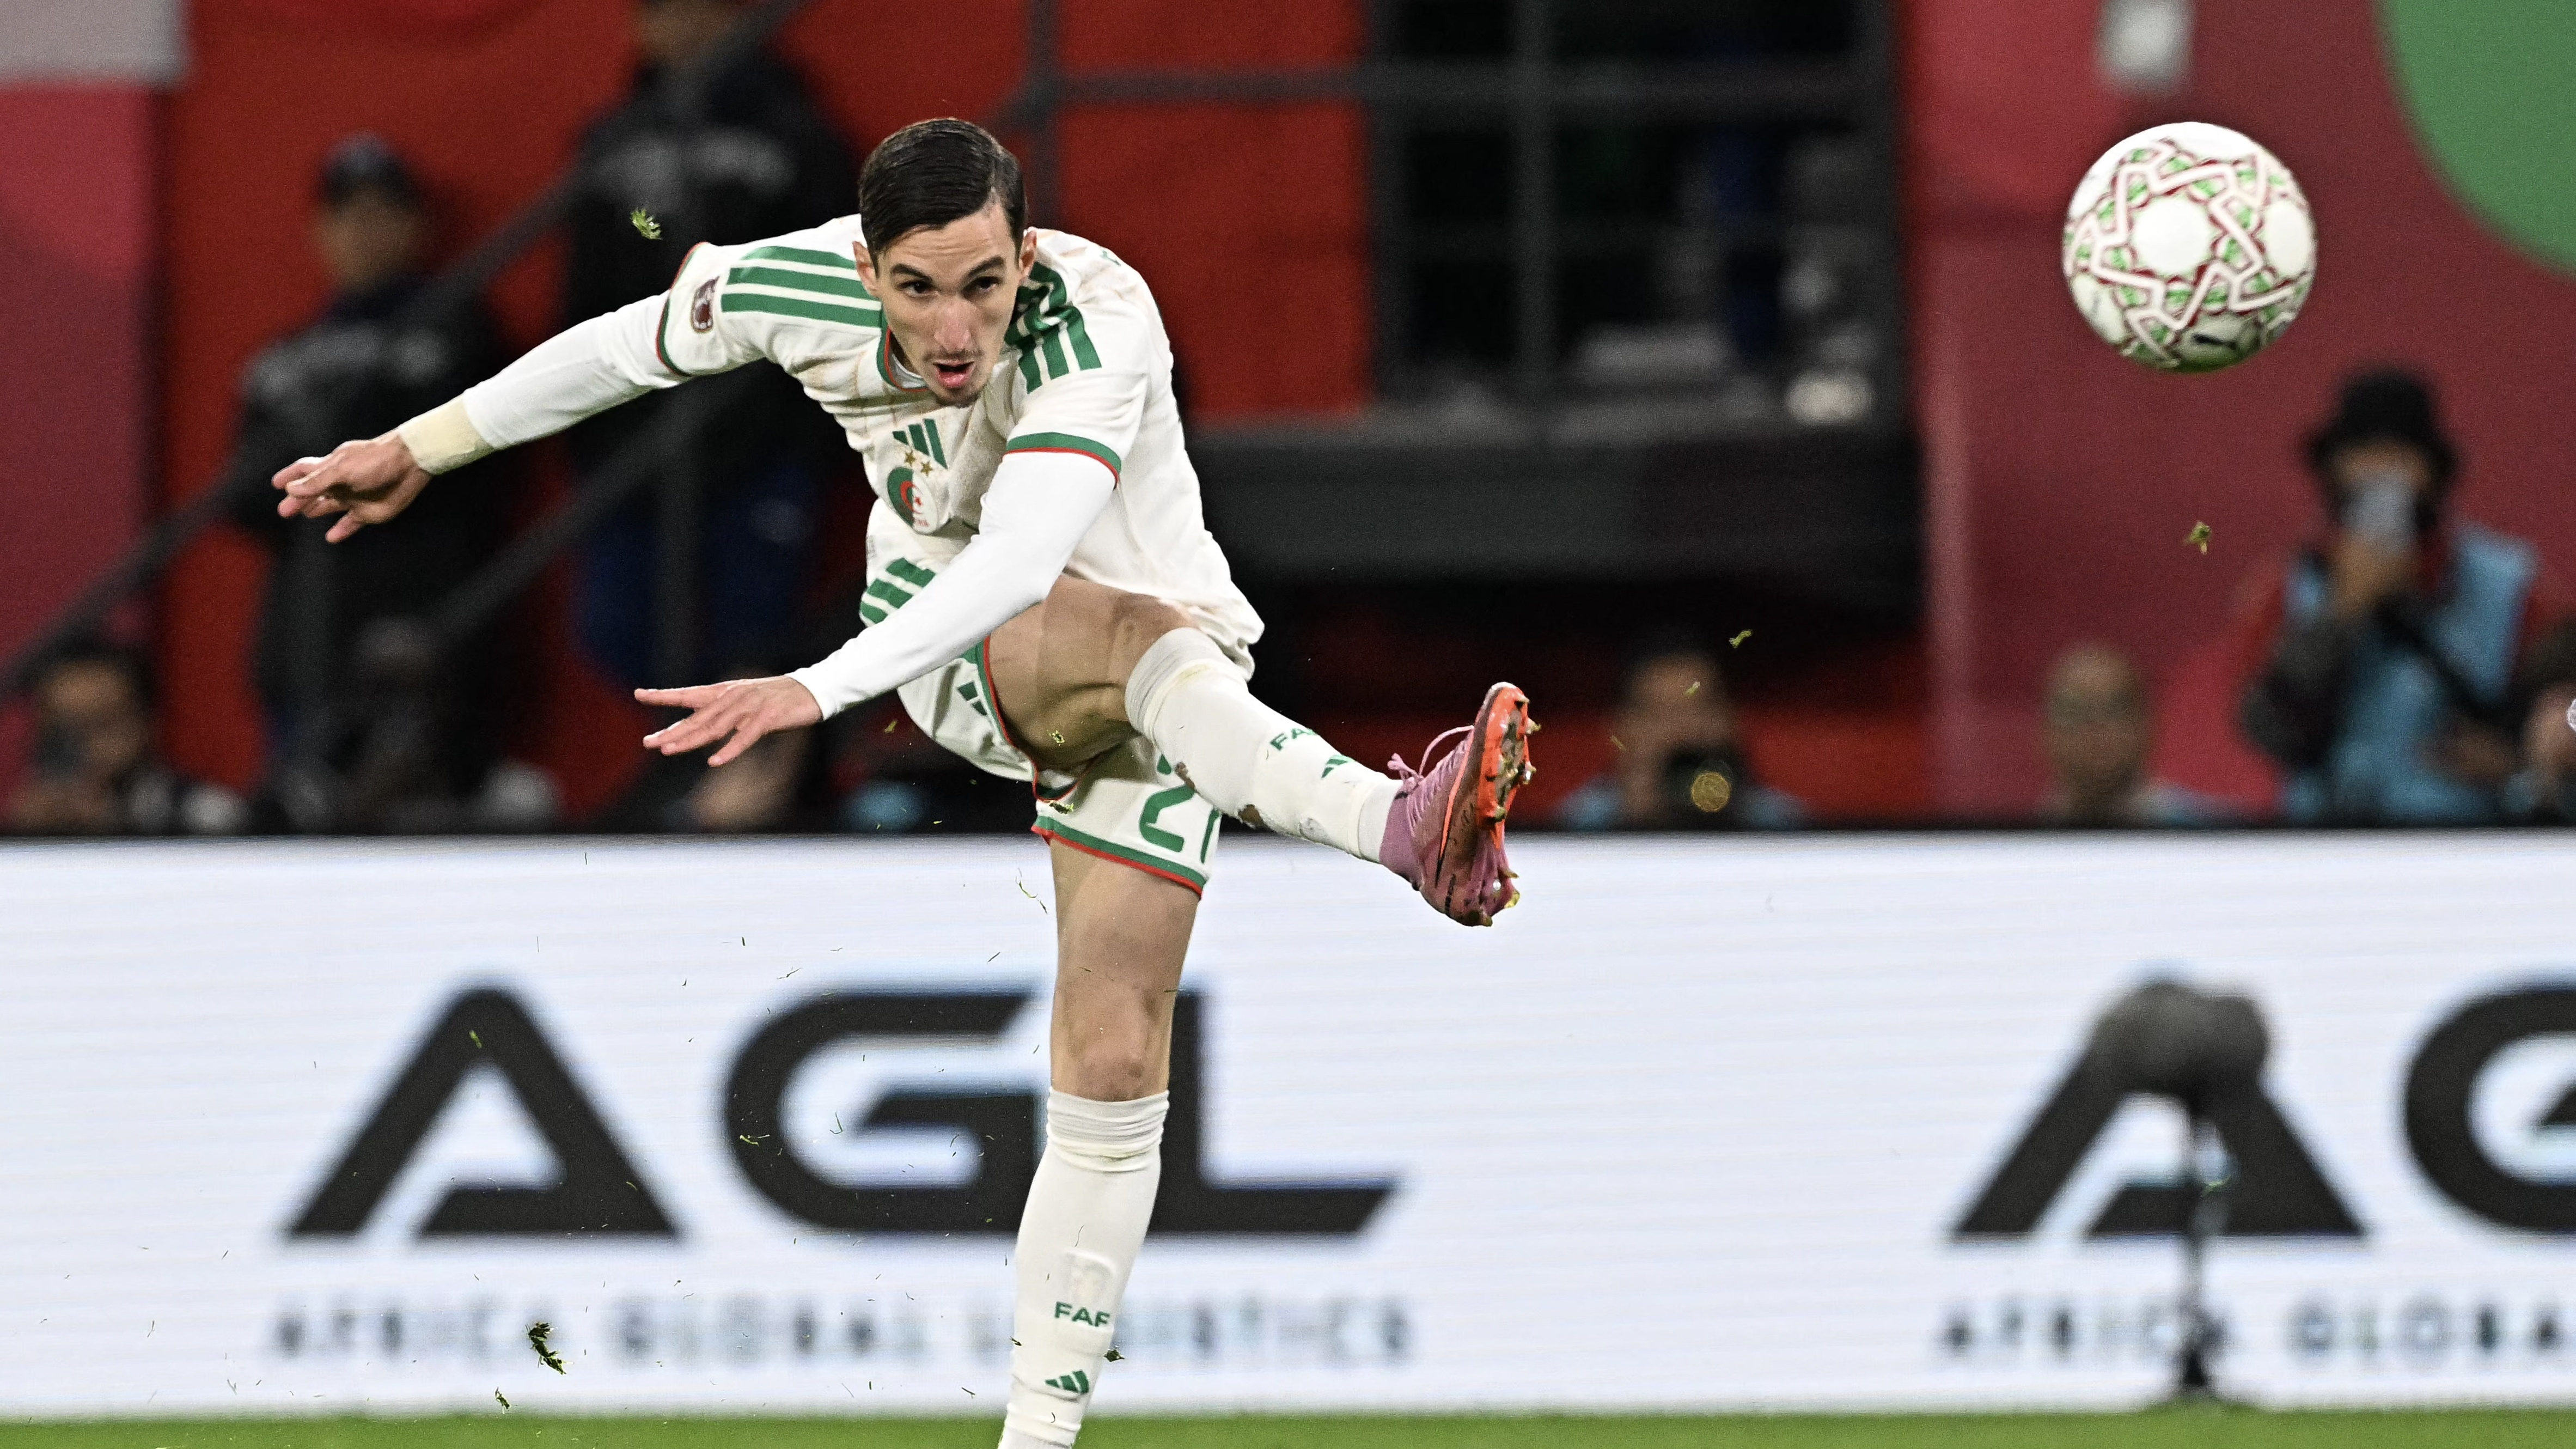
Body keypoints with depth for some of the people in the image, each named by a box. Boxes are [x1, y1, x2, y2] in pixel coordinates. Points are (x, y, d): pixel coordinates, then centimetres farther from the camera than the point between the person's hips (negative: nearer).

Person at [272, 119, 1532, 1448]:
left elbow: (1019, 563, -47)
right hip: (955, 650, 1)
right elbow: (628, 345, 4)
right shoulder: (801, 288, -18)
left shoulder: (1097, 327, -33)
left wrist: (815, 691, -58)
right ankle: (1406, 823, -64)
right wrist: (421, 449, 14)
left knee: (1114, 1068, -11)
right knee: (1155, 642, -35)